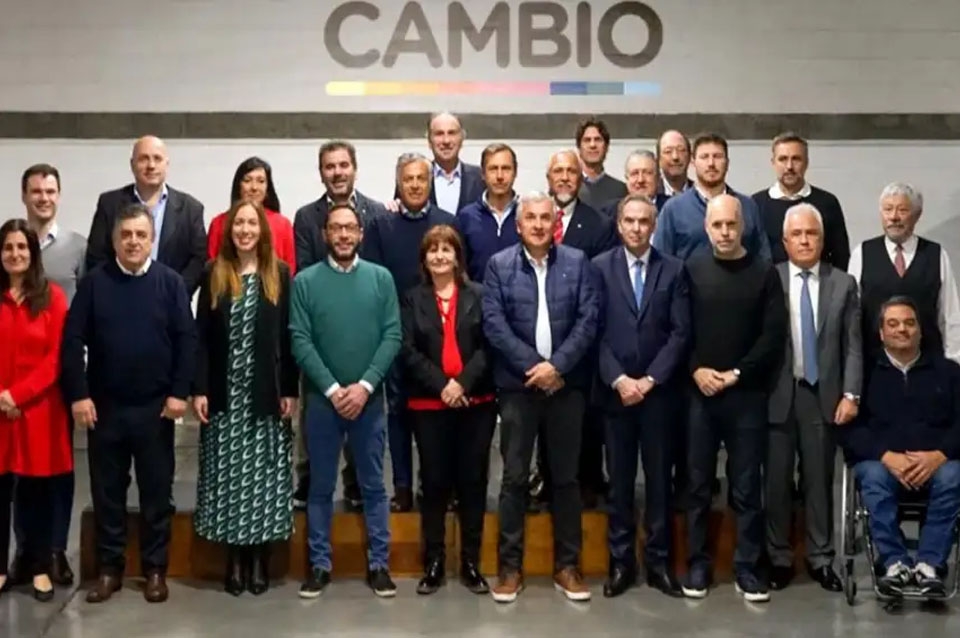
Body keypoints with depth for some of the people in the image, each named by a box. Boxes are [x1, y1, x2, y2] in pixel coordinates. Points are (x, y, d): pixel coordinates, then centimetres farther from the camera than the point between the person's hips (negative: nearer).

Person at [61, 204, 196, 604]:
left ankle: (155, 568, 19)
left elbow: (187, 339, -4)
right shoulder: (94, 282, 1)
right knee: (107, 490, 9)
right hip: (104, 406, 1)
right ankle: (109, 568, 21)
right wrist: (78, 394, -8)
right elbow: (74, 340, -2)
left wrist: (179, 392, -10)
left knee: (156, 490, 7)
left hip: (155, 406, -1)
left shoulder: (170, 282, -1)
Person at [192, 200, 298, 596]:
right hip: (225, 393, 1)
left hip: (266, 393, -1)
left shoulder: (279, 274, 2)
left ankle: (259, 558, 13)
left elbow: (288, 336, 0)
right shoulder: (214, 274, 4)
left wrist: (290, 390, -5)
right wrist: (199, 389, -5)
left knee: (263, 474, 3)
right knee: (228, 476, 3)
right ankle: (235, 559, 13)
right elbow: (201, 336, 2)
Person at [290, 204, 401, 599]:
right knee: (321, 486, 8)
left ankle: (378, 564, 17)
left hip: (369, 398, 1)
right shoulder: (305, 281, -1)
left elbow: (393, 336, -3)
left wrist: (365, 386, -13)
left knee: (373, 485, 8)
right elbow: (299, 341, -6)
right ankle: (319, 564, 19)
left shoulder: (381, 278, 2)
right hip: (321, 398, 0)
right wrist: (332, 389, -14)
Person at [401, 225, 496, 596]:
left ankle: (471, 563, 14)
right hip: (429, 405, 0)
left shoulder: (478, 295, 6)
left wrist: (463, 383, -15)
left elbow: (489, 345, -2)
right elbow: (408, 351, -1)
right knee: (434, 482, 5)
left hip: (476, 402, 0)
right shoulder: (413, 299, 8)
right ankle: (433, 563, 14)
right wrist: (441, 386, -13)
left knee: (472, 481, 4)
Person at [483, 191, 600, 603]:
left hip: (566, 383, 1)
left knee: (566, 476, 8)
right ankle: (510, 566, 12)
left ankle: (567, 565, 18)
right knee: (514, 477, 3)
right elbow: (493, 323, -5)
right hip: (518, 383, -1)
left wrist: (557, 365, -13)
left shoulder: (577, 263, 5)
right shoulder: (499, 265, 3)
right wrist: (532, 366, -13)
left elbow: (588, 319, -3)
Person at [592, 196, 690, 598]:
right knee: (619, 479, 6)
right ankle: (621, 562, 14)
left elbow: (680, 333, -1)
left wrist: (650, 379, -10)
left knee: (659, 478, 6)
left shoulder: (673, 270, 4)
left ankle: (659, 561, 15)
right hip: (615, 390, 0)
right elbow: (595, 330, -3)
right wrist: (618, 379, -12)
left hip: (658, 390, 0)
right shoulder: (600, 267, 3)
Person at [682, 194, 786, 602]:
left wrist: (737, 373, -10)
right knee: (698, 484, 6)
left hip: (747, 393, -1)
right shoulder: (691, 270, 5)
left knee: (747, 486, 4)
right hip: (699, 392, 1)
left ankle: (748, 567, 13)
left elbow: (774, 335, -3)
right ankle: (698, 564, 16)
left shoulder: (764, 273, 2)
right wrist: (696, 369, -11)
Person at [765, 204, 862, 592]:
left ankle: (820, 559, 19)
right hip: (777, 395, -1)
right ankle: (779, 558, 17)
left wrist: (850, 394, -4)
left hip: (823, 396, 1)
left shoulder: (843, 284, 5)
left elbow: (852, 345, 3)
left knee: (819, 481, 8)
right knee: (777, 481, 6)